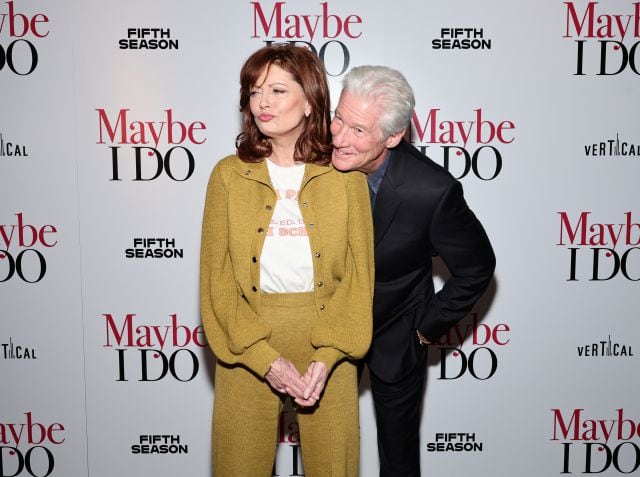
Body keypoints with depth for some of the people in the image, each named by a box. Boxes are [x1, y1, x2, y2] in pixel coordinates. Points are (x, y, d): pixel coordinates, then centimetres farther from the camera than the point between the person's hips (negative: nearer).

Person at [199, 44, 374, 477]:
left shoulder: (346, 175, -1)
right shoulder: (229, 175, -1)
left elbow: (360, 274, -4)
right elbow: (217, 277, -4)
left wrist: (326, 357, -14)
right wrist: (265, 358, -13)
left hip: (328, 349, 0)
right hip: (247, 350, 1)